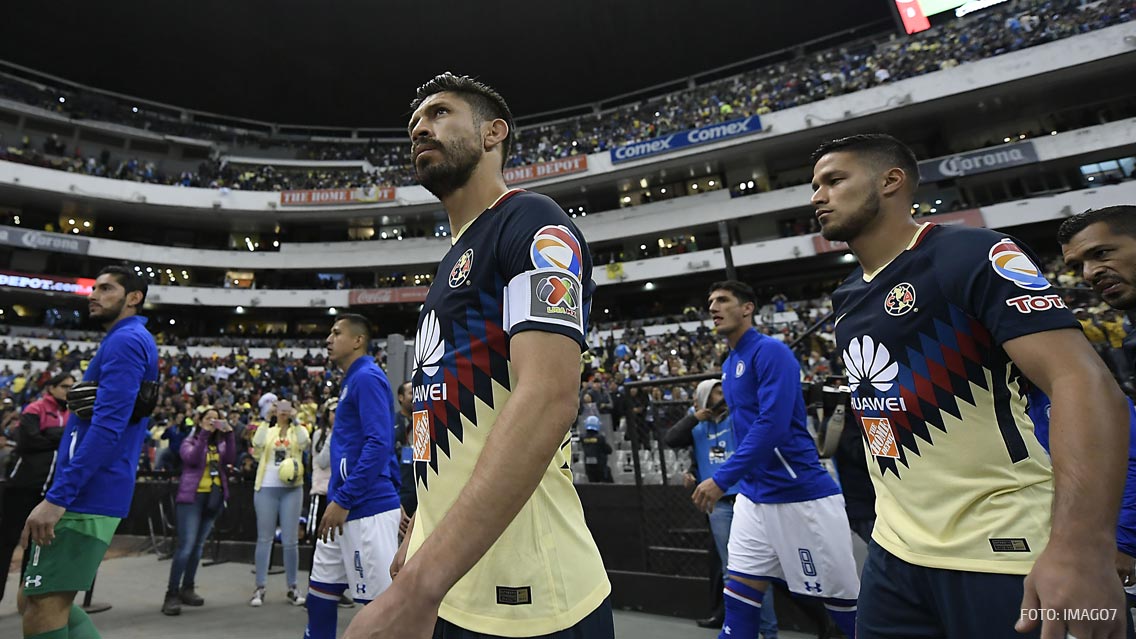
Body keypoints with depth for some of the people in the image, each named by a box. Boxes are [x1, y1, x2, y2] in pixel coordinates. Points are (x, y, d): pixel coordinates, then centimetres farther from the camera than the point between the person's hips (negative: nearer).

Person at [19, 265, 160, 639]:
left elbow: (107, 427, -22)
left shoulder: (125, 341, -12)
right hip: (92, 495, 10)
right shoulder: (133, 343, 19)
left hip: (85, 498, -10)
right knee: (43, 602, 17)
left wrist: (56, 497, -21)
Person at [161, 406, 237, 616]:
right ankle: (172, 594, -3)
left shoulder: (220, 444, 12)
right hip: (192, 496, -4)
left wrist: (229, 434, -17)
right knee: (185, 545, -10)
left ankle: (187, 589, 21)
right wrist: (204, 434, -23)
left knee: (198, 545, 11)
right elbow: (192, 458, -17)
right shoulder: (189, 442, 3)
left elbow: (230, 459, -8)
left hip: (214, 497, 4)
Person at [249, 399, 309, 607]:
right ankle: (260, 588, 14)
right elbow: (257, 444, -6)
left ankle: (292, 587, 14)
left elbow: (304, 442, -13)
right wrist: (265, 421, -7)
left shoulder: (298, 429, 6)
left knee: (290, 540, 3)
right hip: (266, 488, 1)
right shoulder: (266, 428, 9)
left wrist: (295, 421, -11)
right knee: (264, 539, 5)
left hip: (292, 489, 0)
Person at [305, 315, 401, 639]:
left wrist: (342, 499, -20)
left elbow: (379, 444, -23)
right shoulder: (352, 380, 17)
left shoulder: (367, 377, -13)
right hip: (348, 507, 10)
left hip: (367, 510, -10)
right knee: (321, 590, 18)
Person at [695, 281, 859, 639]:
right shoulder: (728, 365, 12)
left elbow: (773, 425, -24)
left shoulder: (770, 351, -14)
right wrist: (736, 482, 14)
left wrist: (722, 479, -25)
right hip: (753, 496, 8)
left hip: (801, 495, -8)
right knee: (738, 599, 8)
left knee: (845, 603, 9)